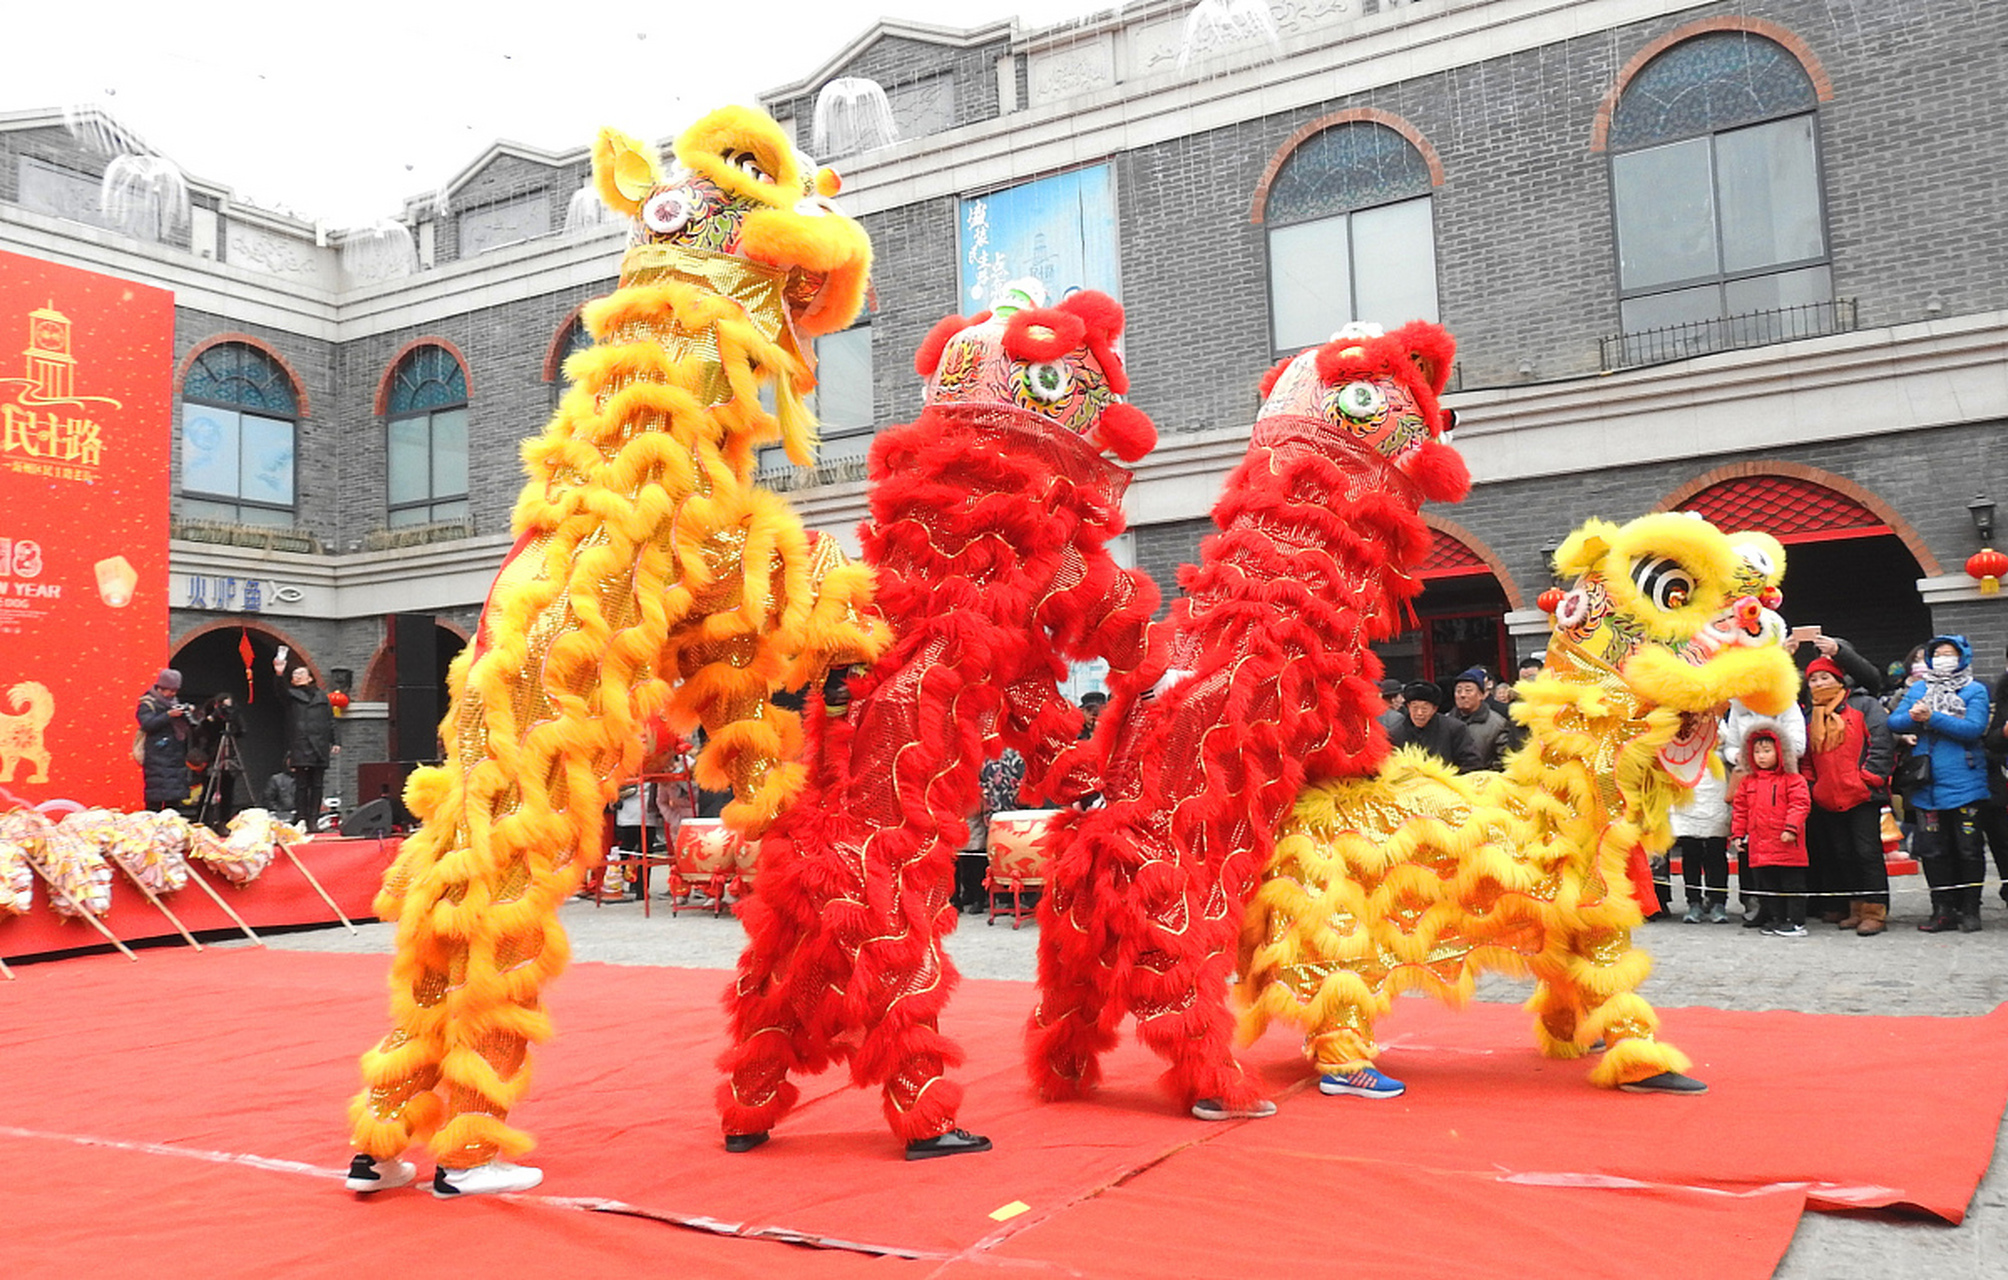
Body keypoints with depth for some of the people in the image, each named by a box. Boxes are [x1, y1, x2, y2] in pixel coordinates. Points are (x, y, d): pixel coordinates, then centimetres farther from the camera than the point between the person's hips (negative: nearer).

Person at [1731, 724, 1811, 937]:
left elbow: (1800, 804, -10)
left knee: (1792, 883, 0)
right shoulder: (1748, 782, 12)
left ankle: (1796, 921, 4)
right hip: (1759, 846, 6)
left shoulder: (1792, 779, -4)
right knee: (1767, 885, 10)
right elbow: (1740, 808, 15)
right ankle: (1776, 918, 20)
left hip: (1787, 845, -5)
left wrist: (1791, 828, -19)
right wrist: (1737, 834, 10)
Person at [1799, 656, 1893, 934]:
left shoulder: (1864, 706, 2)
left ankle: (1875, 911, -3)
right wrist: (1810, 786, 6)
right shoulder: (1810, 719, 18)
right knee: (1842, 854, 8)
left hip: (1862, 795, -6)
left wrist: (1869, 777, -13)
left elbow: (1880, 742, -6)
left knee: (1868, 852, -7)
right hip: (1828, 799, 6)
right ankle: (1857, 909, 15)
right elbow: (1806, 761, 21)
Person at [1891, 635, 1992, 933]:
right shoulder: (1917, 689, 15)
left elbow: (1974, 728, -12)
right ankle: (1943, 909, 11)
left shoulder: (1975, 691, 4)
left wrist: (1932, 717, -20)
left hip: (1963, 782, -3)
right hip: (1927, 783, 3)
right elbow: (1893, 721, 6)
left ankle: (1970, 910, 10)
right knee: (1932, 849, 4)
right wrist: (1913, 717, -15)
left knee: (1968, 849, 0)